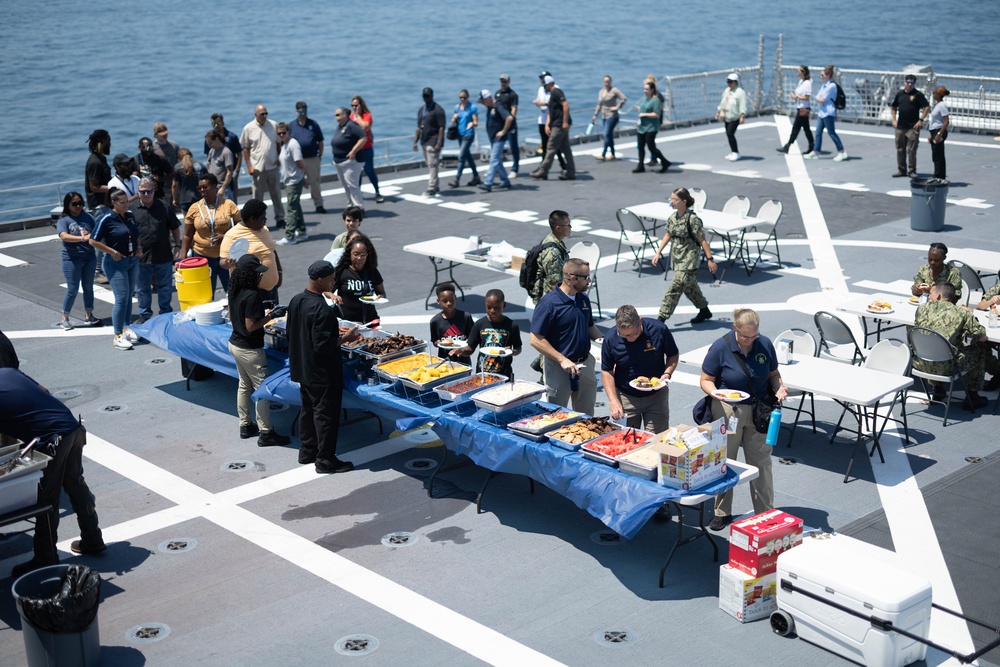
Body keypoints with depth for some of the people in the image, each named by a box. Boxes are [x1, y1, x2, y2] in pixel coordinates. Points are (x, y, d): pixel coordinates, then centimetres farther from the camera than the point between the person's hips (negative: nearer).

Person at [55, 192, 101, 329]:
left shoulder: (87, 217, 6)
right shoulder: (63, 220, -8)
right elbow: (64, 236, -25)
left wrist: (91, 235, -14)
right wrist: (83, 238, -35)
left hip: (89, 257, 5)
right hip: (72, 259, -5)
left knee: (88, 287, 13)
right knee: (72, 289, -1)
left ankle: (89, 316, 25)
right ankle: (65, 319, 12)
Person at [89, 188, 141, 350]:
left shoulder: (130, 215, 7)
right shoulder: (107, 219, -13)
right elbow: (93, 241, -12)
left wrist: (139, 247, 6)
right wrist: (112, 252, -15)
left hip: (133, 260, 7)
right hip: (116, 263, -7)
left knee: (129, 296, 14)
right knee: (121, 298, -12)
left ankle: (126, 328, 27)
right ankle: (118, 337, -8)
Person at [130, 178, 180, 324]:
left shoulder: (163, 207, 0)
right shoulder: (131, 208, -2)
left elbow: (175, 228, 8)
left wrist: (177, 246, 3)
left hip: (163, 256, 0)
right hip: (141, 257, 0)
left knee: (165, 288, 12)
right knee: (142, 289, 11)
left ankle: (166, 312, 27)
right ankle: (144, 314, 26)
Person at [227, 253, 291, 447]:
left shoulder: (235, 291, 1)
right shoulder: (252, 296, -25)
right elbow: (250, 326, -25)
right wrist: (268, 317, -13)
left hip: (235, 344, 9)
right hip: (250, 350, -9)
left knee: (244, 385, 20)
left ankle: (245, 425, 30)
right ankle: (265, 433, 5)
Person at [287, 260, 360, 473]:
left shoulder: (296, 301, 1)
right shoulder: (321, 309, -27)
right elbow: (323, 345, -27)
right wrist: (345, 338, -12)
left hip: (302, 368, 9)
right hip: (323, 373, -9)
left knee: (308, 409, 21)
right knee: (326, 415, 2)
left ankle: (307, 452, 33)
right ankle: (325, 460, 11)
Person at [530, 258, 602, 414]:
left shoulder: (583, 299, 5)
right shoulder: (549, 303, -17)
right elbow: (536, 340, -18)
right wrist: (562, 360, -22)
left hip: (585, 364, 6)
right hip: (558, 368, -6)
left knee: (586, 415, 16)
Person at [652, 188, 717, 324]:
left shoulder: (692, 219, -17)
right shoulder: (673, 217, 3)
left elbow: (702, 240, -14)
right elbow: (668, 235, 17)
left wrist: (710, 259, -12)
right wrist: (658, 252, 13)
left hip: (689, 259, -8)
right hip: (677, 257, 8)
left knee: (675, 288, -10)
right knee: (689, 286, 19)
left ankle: (661, 319, -10)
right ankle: (704, 311, 37)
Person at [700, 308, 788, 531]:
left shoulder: (765, 344, -3)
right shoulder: (720, 347, -13)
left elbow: (773, 374, 10)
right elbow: (706, 380, -7)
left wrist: (779, 388, -11)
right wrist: (715, 392, -28)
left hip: (758, 411, 2)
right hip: (727, 411, -2)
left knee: (761, 462, 7)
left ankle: (766, 512, 19)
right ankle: (722, 512, 22)